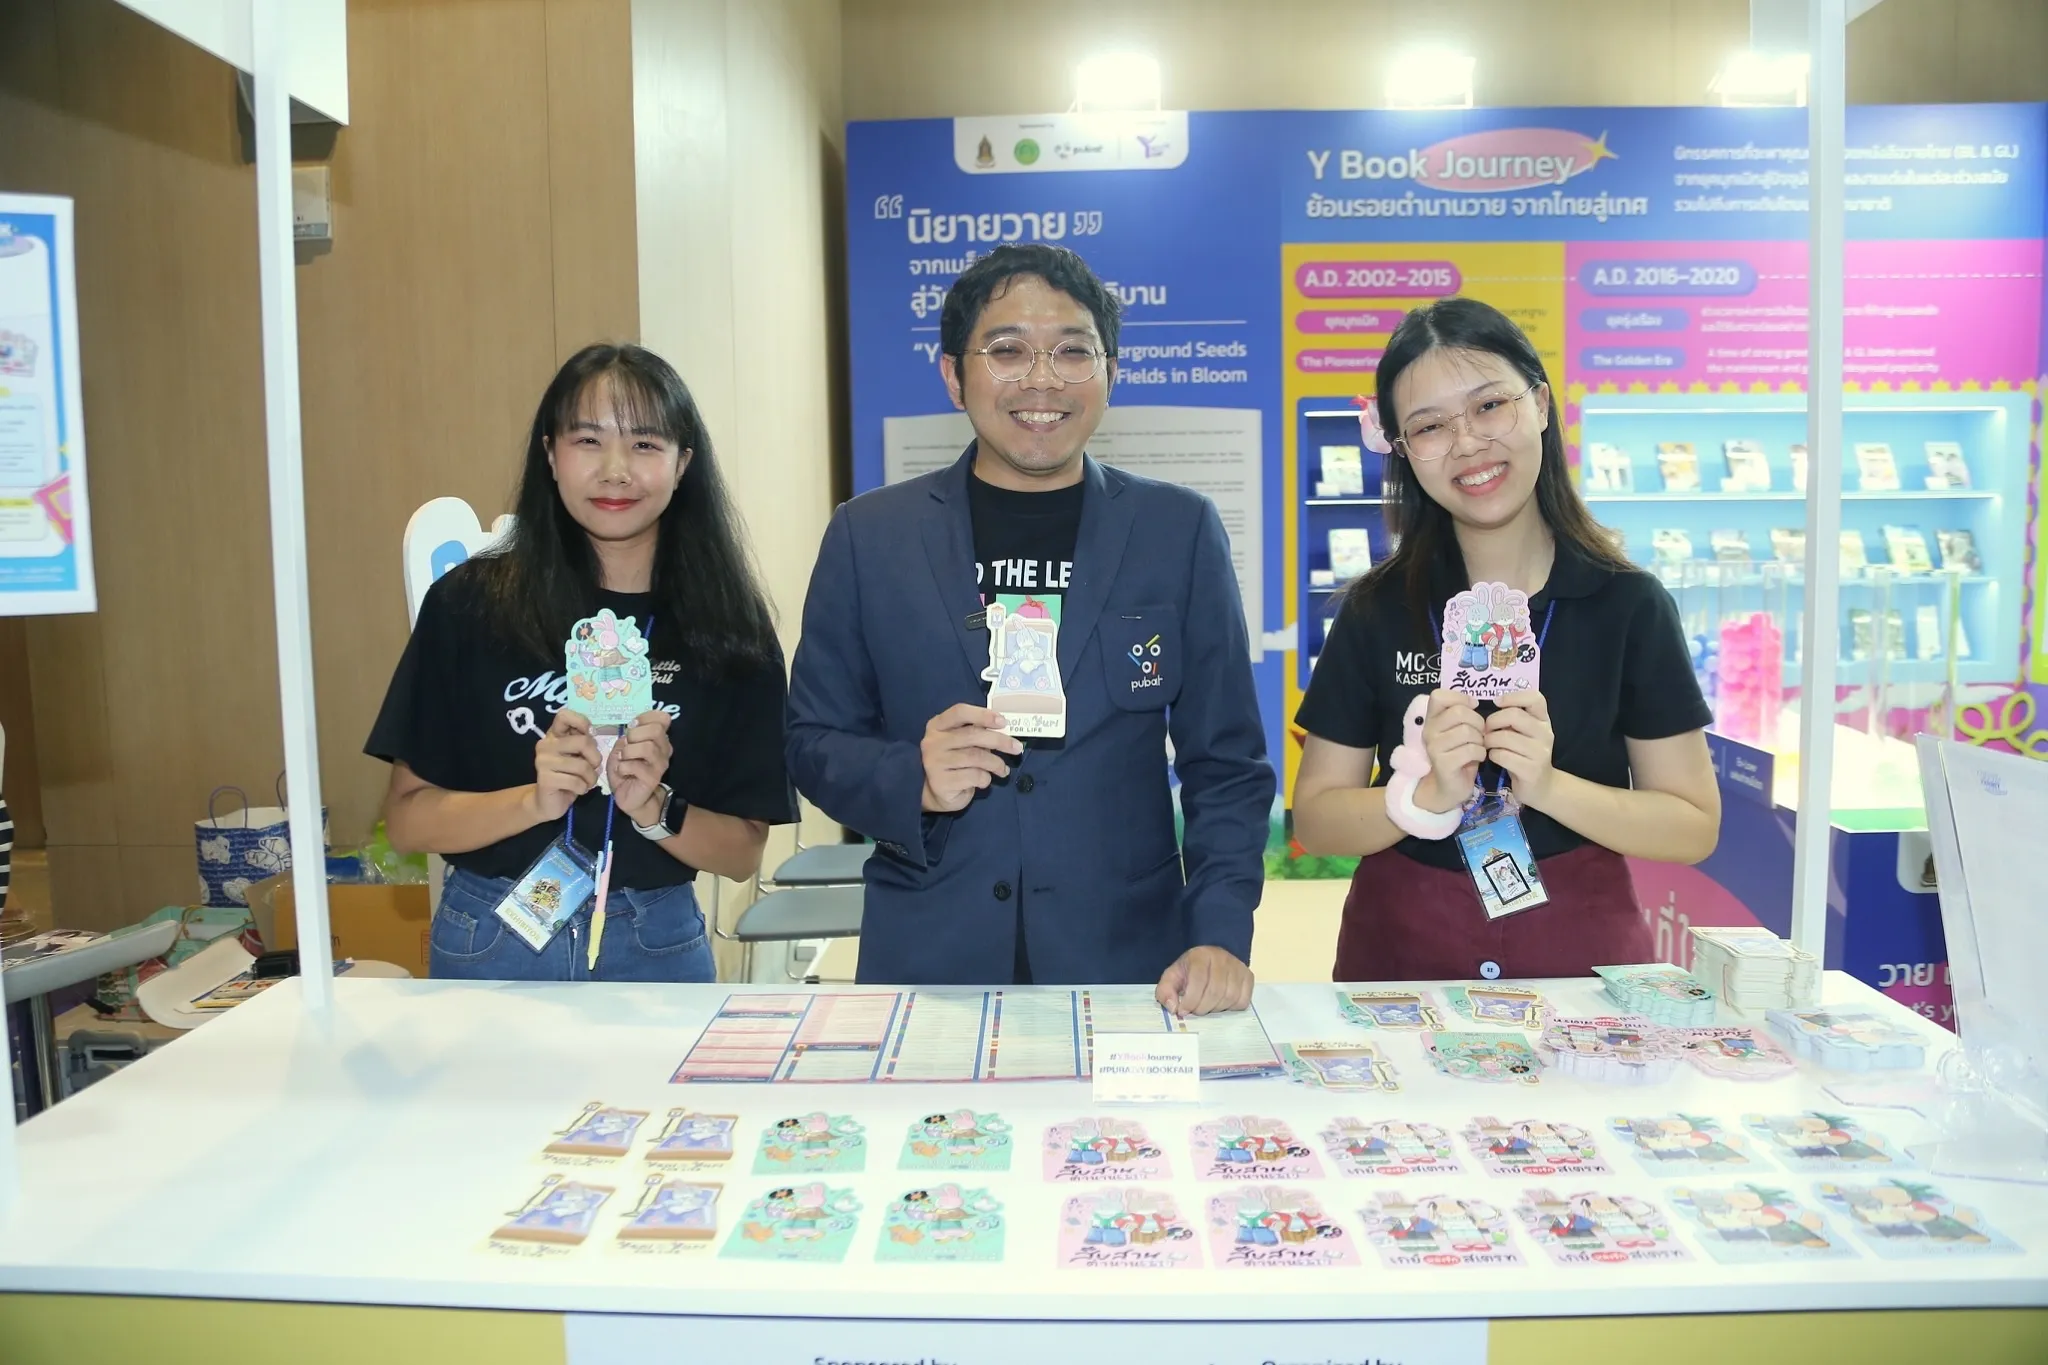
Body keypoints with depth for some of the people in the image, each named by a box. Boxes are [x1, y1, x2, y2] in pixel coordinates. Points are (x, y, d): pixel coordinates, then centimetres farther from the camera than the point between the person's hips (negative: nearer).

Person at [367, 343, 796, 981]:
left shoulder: (729, 627, -5)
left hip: (657, 950, 1)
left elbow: (744, 851, -2)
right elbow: (406, 817, -4)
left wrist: (653, 808, -19)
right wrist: (534, 800, -20)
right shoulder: (470, 604, -6)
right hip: (489, 946, 0)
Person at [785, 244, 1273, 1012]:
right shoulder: (868, 536, 1)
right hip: (925, 966, 1)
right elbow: (814, 743, 5)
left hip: (1128, 968, 0)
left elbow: (1227, 766, 2)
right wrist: (912, 783, -15)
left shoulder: (1180, 532, 1)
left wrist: (1220, 936, -10)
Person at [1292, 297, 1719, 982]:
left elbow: (1695, 829, -4)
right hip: (1402, 950, 1)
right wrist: (1428, 795, -21)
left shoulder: (1629, 605, -5)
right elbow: (1315, 818, -3)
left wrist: (1548, 785, -20)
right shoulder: (1377, 610, -4)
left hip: (1580, 950, 0)